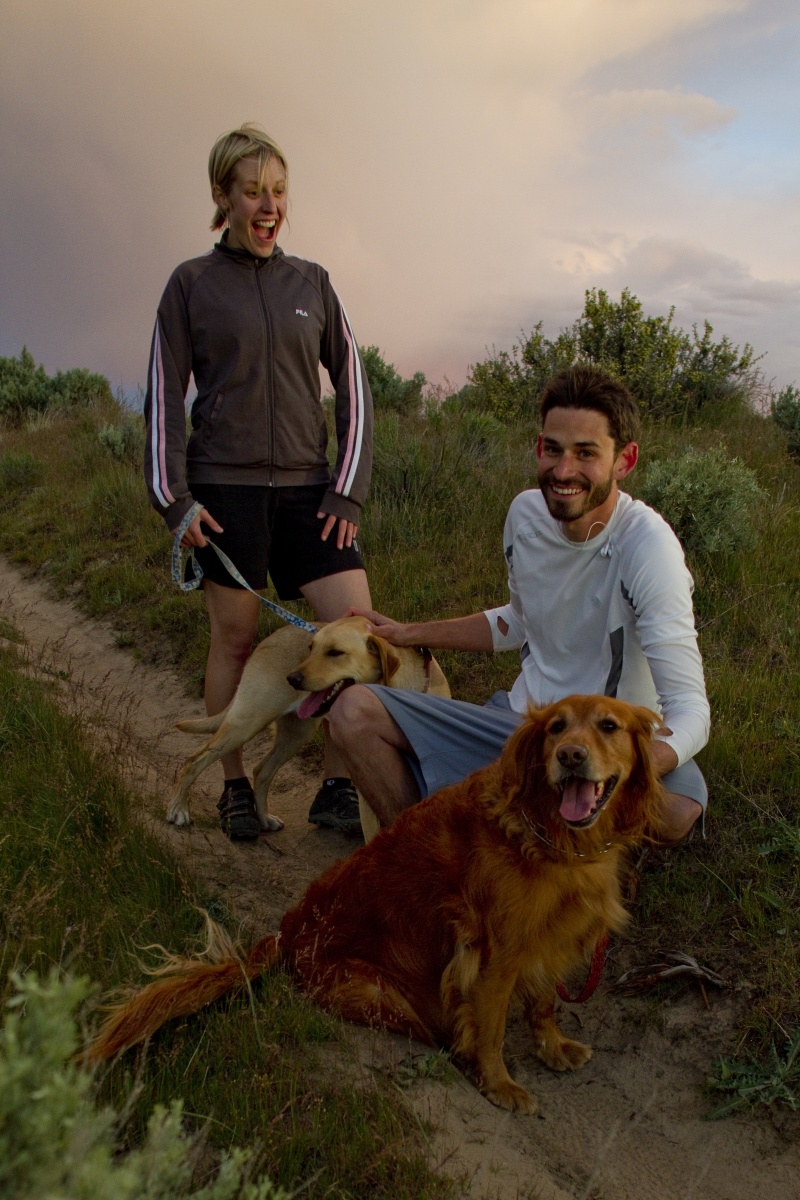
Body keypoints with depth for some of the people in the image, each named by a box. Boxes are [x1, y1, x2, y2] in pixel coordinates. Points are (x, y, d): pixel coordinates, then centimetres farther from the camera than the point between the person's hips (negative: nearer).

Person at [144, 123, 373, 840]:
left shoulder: (311, 282, 12)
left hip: (306, 485, 2)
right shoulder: (192, 283, 6)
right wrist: (173, 498, -4)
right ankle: (235, 787, 21)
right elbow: (164, 395, 4)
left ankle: (336, 788, 6)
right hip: (225, 487, -2)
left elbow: (353, 385, 9)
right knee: (234, 639, 3)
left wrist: (349, 488, 0)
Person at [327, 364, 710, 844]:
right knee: (355, 710, -9)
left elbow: (690, 713, -27)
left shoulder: (646, 545, -22)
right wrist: (411, 635, 15)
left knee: (681, 807, -37)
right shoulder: (527, 512, -3)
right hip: (521, 718, 5)